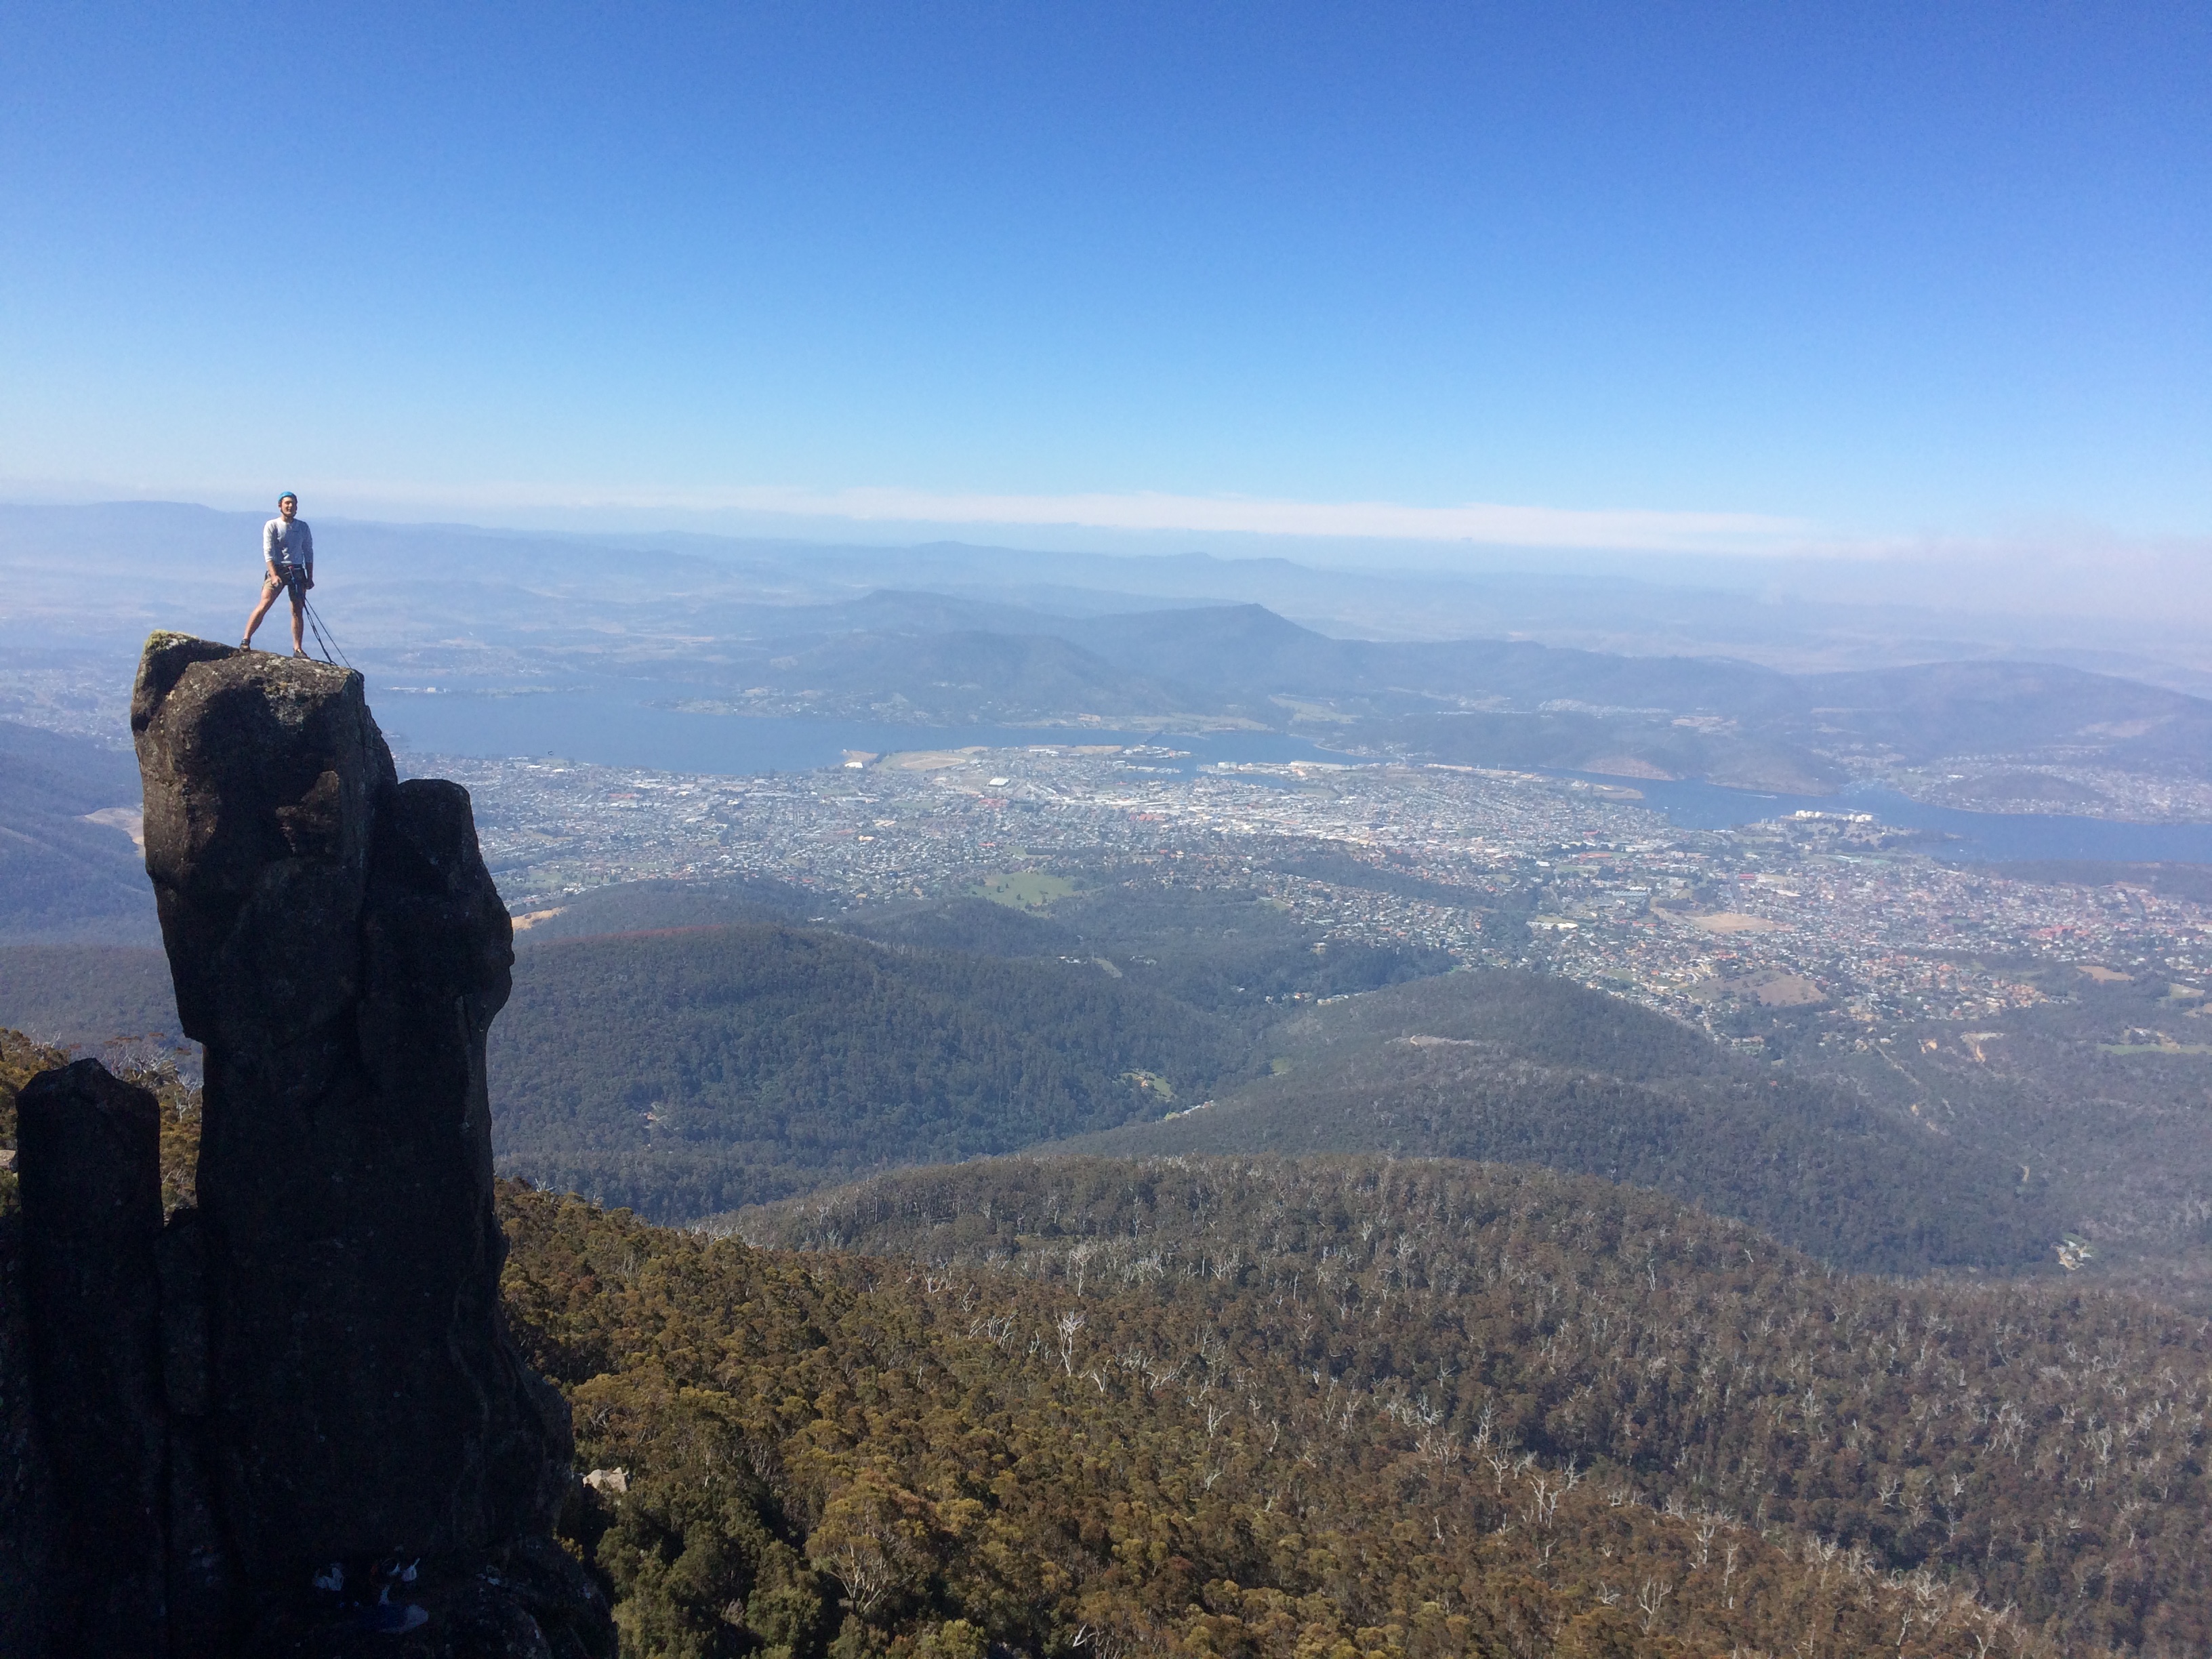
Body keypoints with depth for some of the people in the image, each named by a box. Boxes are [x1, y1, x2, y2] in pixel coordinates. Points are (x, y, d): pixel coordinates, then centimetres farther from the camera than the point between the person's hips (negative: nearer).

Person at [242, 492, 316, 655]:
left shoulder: (303, 527, 9)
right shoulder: (272, 526, -1)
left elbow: (309, 553, 12)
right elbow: (268, 552, -8)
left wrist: (310, 577, 6)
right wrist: (274, 575, -20)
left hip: (297, 571, 3)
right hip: (277, 569, -3)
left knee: (298, 610, 1)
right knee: (264, 606, -13)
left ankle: (297, 648, 5)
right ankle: (246, 640, -9)